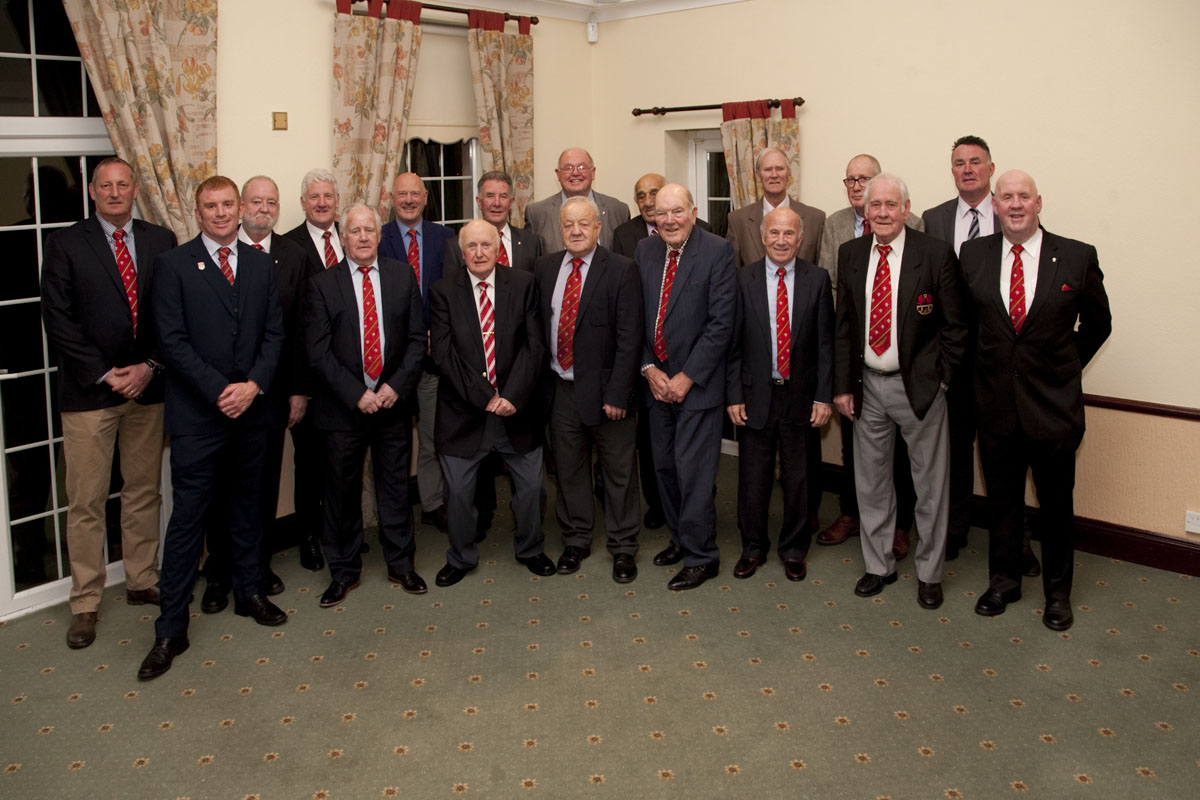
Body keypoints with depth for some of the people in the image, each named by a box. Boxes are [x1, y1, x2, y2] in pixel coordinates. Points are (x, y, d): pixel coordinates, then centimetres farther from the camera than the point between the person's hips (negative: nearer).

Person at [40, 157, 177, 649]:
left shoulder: (161, 241, 7)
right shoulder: (66, 244, -1)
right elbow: (59, 321, -6)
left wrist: (150, 366, -7)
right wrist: (105, 375, -11)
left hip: (147, 385, 3)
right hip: (89, 390, -3)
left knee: (144, 492, 12)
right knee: (86, 501, 3)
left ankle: (142, 582, 26)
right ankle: (85, 603, 14)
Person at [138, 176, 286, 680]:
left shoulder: (260, 264, 9)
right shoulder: (173, 264, -3)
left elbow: (274, 332, 5)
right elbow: (172, 341, -9)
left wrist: (253, 385, -10)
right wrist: (220, 391, -16)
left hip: (250, 410, 4)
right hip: (196, 415, -4)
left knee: (246, 508, 17)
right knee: (187, 519, -1)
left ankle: (248, 593, 34)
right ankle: (171, 629, 7)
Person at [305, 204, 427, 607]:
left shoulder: (403, 275, 4)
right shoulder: (322, 285, -2)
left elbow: (417, 338, 3)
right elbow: (318, 351, -6)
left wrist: (396, 386, -9)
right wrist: (356, 394, -13)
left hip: (393, 400, 2)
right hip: (343, 406, -1)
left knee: (395, 486, 10)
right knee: (342, 491, 7)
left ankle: (401, 565, 25)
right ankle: (343, 570, 23)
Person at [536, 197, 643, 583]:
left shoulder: (622, 270, -9)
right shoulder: (545, 267, 5)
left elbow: (629, 337, -13)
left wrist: (617, 393, -17)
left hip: (604, 388, -4)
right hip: (560, 388, 4)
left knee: (619, 472, 8)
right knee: (567, 469, 16)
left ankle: (623, 547, 24)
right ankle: (576, 540, 33)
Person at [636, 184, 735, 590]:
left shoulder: (718, 252, -11)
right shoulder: (644, 251, 5)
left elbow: (721, 323, -14)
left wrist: (687, 377, -15)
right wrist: (649, 369, -4)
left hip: (697, 382, -6)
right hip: (656, 379, 6)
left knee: (693, 469, -3)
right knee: (665, 464, 15)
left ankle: (701, 556, 12)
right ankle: (680, 538, 34)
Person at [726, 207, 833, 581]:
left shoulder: (817, 279, -1)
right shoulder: (744, 279, -2)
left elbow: (825, 342, 0)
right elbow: (732, 343, -1)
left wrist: (824, 396, -5)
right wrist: (733, 395, -5)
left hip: (801, 396, 1)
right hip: (756, 395, 0)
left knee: (799, 477, 11)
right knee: (753, 476, 9)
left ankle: (794, 549, 29)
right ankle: (753, 547, 28)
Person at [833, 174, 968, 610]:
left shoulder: (936, 254, -9)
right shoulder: (850, 254, 3)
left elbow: (956, 325, -4)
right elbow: (844, 325, 7)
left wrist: (939, 377, -9)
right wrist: (843, 385, 3)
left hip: (919, 385, -3)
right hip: (868, 384, 4)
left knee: (930, 483, 7)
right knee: (870, 480, 13)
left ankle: (929, 573, 24)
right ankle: (878, 565, 30)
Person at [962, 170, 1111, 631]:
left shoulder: (1078, 257, -5)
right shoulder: (973, 255, 0)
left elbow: (1097, 324, 7)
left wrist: (1064, 368, 8)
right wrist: (987, 367, 8)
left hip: (1053, 404, -1)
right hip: (995, 404, 1)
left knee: (1056, 504, 12)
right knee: (1001, 501, 14)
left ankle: (1057, 591, 31)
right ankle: (1003, 581, 33)